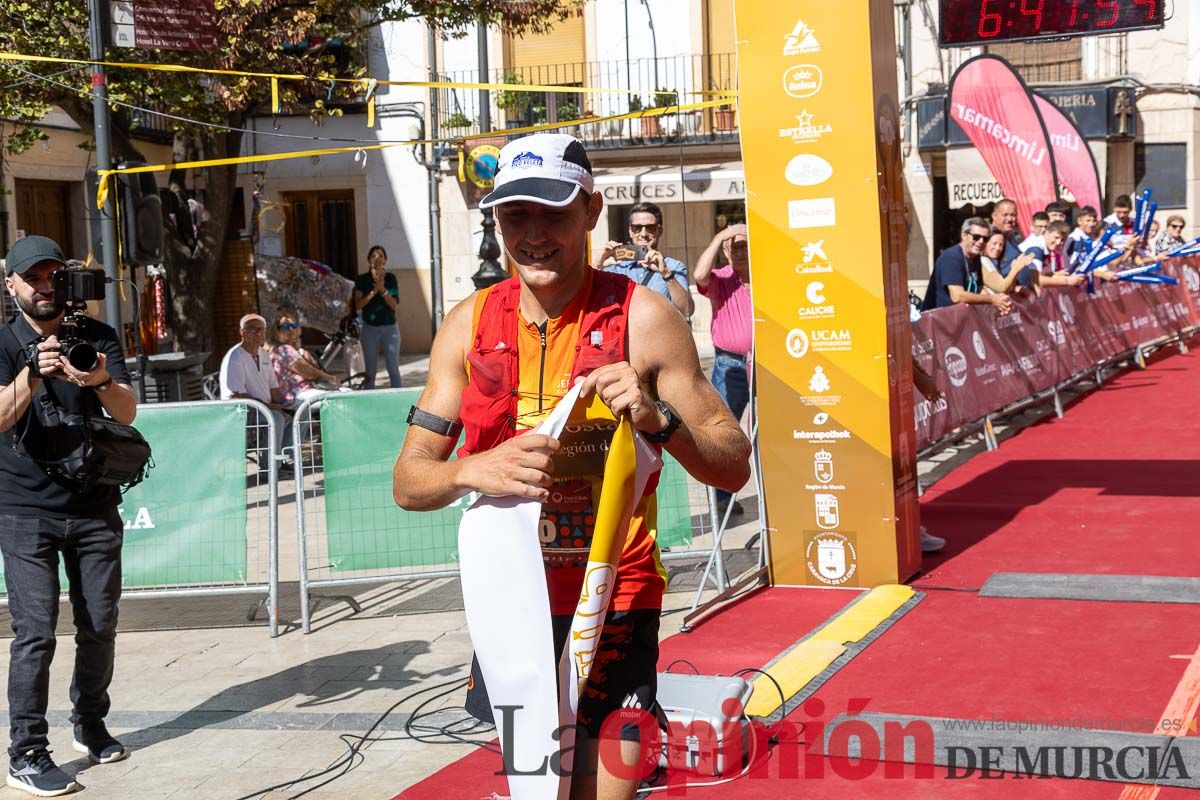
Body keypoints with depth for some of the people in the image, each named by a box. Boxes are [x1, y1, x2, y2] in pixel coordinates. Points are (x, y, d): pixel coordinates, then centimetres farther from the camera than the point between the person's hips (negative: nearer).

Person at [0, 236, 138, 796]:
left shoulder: (98, 337, 3)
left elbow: (127, 413, -10)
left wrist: (101, 381, -32)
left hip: (95, 507, 3)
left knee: (99, 625, 8)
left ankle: (90, 723, 29)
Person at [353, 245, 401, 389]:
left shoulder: (391, 278, 2)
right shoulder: (362, 280, 1)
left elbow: (394, 304, -5)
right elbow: (358, 304, -7)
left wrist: (382, 290, -20)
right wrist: (373, 292, -19)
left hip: (390, 328, 0)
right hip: (370, 328, 0)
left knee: (393, 368, 2)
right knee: (370, 369, 3)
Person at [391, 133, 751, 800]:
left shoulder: (643, 317, -9)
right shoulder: (470, 325, 0)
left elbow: (734, 468, -7)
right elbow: (409, 481, -1)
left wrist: (659, 419, -26)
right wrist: (475, 470, -22)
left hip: (613, 595, -3)